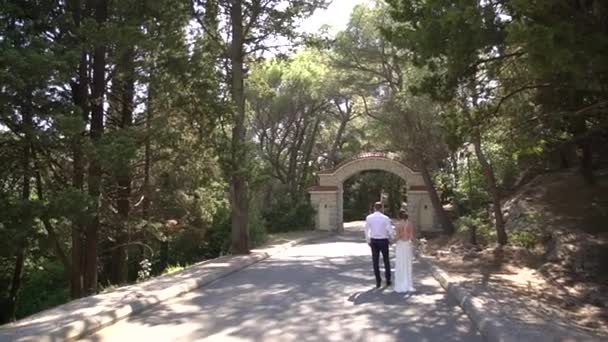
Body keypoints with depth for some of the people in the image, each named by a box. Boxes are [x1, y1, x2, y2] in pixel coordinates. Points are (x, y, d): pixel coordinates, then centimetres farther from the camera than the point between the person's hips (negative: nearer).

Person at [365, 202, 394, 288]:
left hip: (373, 240, 1)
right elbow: (390, 230, -10)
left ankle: (378, 281, 11)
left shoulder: (369, 218, -4)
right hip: (383, 240, -1)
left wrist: (368, 240, 15)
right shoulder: (385, 218, -11)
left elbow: (366, 230, 3)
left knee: (375, 262, 9)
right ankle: (388, 280, 22)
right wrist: (390, 237, 11)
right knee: (386, 261, 16)